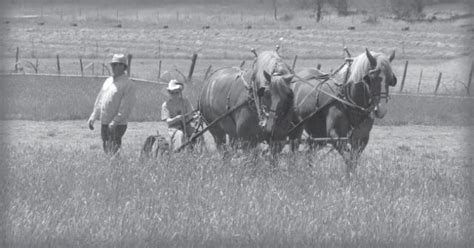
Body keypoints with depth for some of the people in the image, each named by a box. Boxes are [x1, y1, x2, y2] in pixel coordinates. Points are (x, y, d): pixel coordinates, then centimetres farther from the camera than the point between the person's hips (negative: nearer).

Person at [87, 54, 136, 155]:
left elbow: (126, 107, -15)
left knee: (114, 151, -12)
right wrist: (93, 117, 13)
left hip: (118, 124, -7)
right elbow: (99, 100, 21)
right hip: (105, 123, 7)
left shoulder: (128, 85, -7)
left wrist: (115, 121, -22)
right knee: (106, 149, 10)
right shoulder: (108, 81, 16)